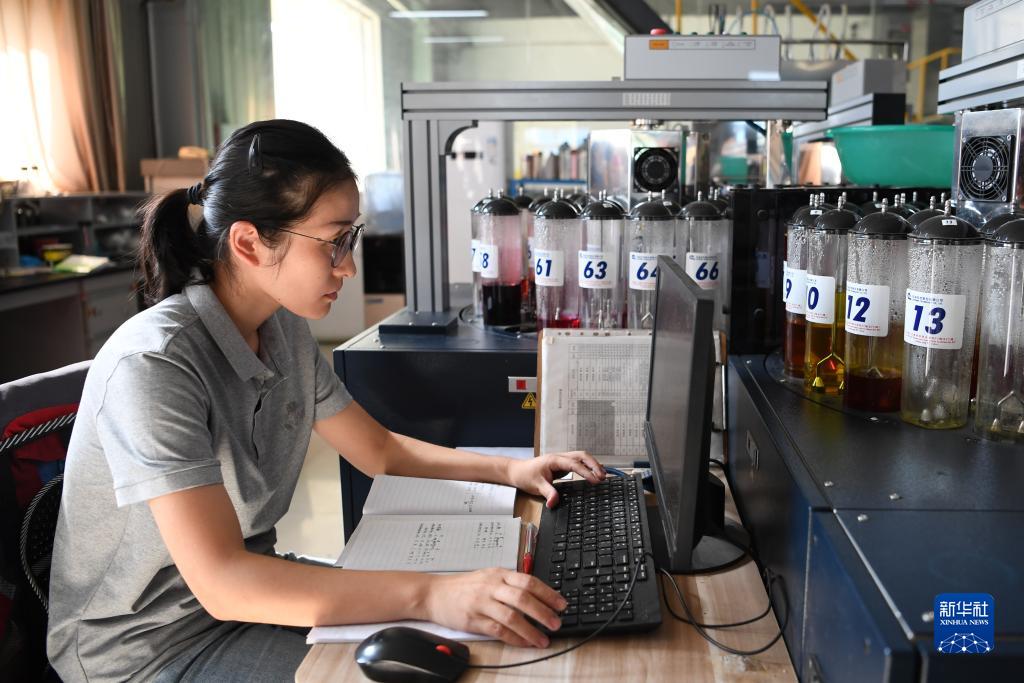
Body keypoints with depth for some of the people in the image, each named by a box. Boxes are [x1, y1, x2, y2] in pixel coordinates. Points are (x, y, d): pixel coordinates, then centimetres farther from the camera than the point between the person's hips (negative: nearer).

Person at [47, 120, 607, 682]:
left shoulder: (285, 330, -2)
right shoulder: (154, 365, -28)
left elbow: (381, 452, 7)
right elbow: (221, 582, -34)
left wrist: (510, 470, -6)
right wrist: (430, 594, -42)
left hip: (251, 582, 7)